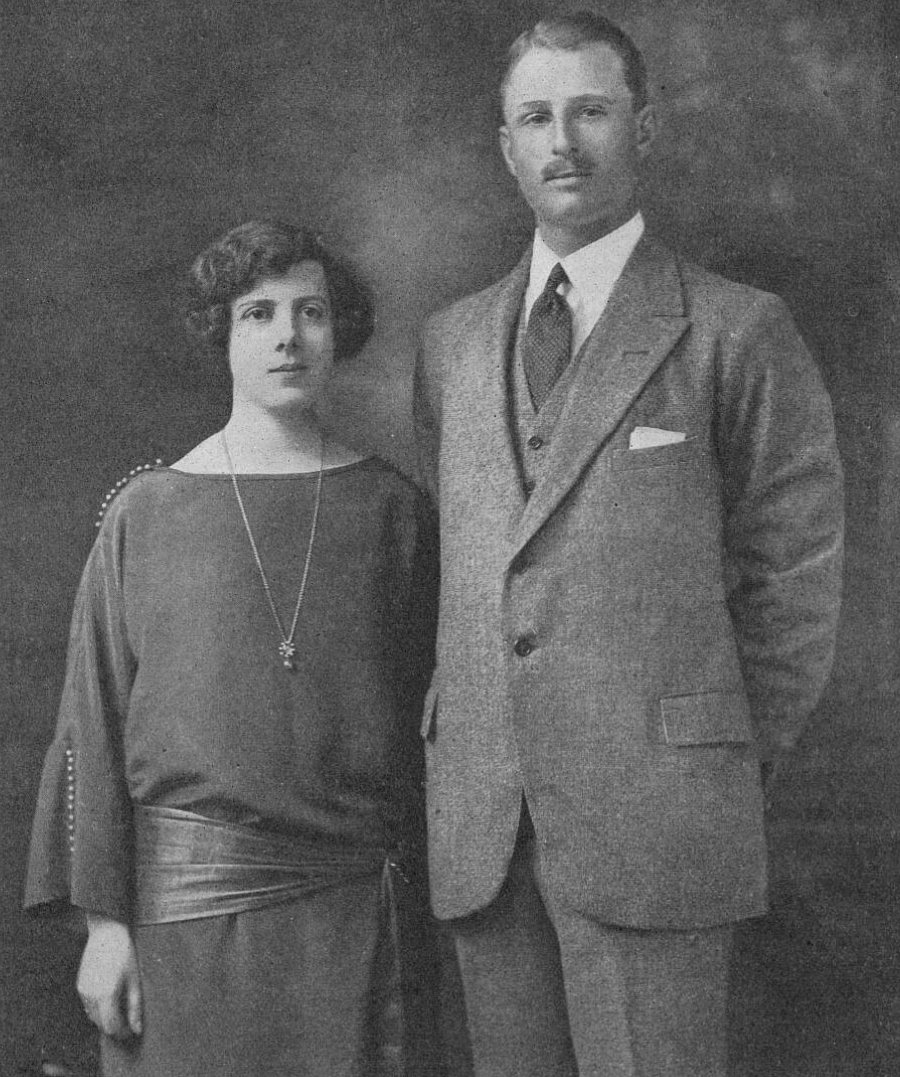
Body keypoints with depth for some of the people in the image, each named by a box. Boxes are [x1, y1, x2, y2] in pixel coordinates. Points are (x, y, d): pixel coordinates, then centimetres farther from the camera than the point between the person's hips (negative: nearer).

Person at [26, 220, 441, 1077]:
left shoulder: (390, 507, 3)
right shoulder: (146, 513, 1)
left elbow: (423, 716, 5)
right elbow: (95, 725, 1)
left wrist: (424, 905, 3)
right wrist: (103, 918, -3)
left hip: (359, 905, 1)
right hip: (188, 900, 0)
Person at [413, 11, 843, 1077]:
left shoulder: (737, 331, 0)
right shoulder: (452, 342, 14)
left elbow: (794, 569, 3)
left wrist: (739, 758, 5)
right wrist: (464, 742, 12)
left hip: (649, 807, -4)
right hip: (479, 820, 4)